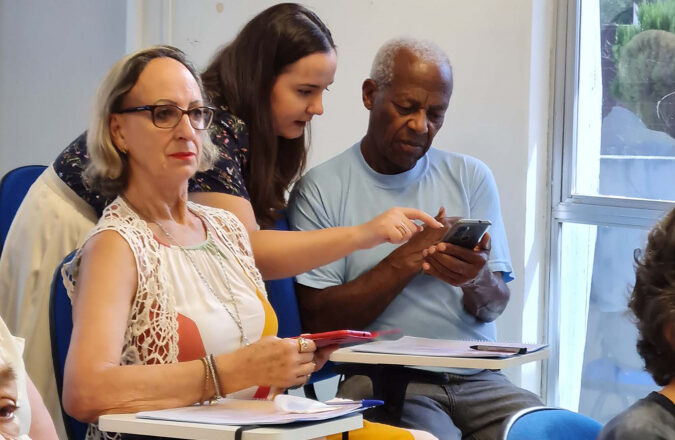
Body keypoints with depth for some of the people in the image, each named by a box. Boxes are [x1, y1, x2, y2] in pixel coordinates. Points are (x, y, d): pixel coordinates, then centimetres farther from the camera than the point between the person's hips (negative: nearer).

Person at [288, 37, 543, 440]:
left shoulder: (471, 177, 13)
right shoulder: (321, 190, 2)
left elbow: (494, 307, 7)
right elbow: (318, 319, -4)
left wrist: (477, 281, -18)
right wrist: (406, 261, -13)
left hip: (474, 377, 4)